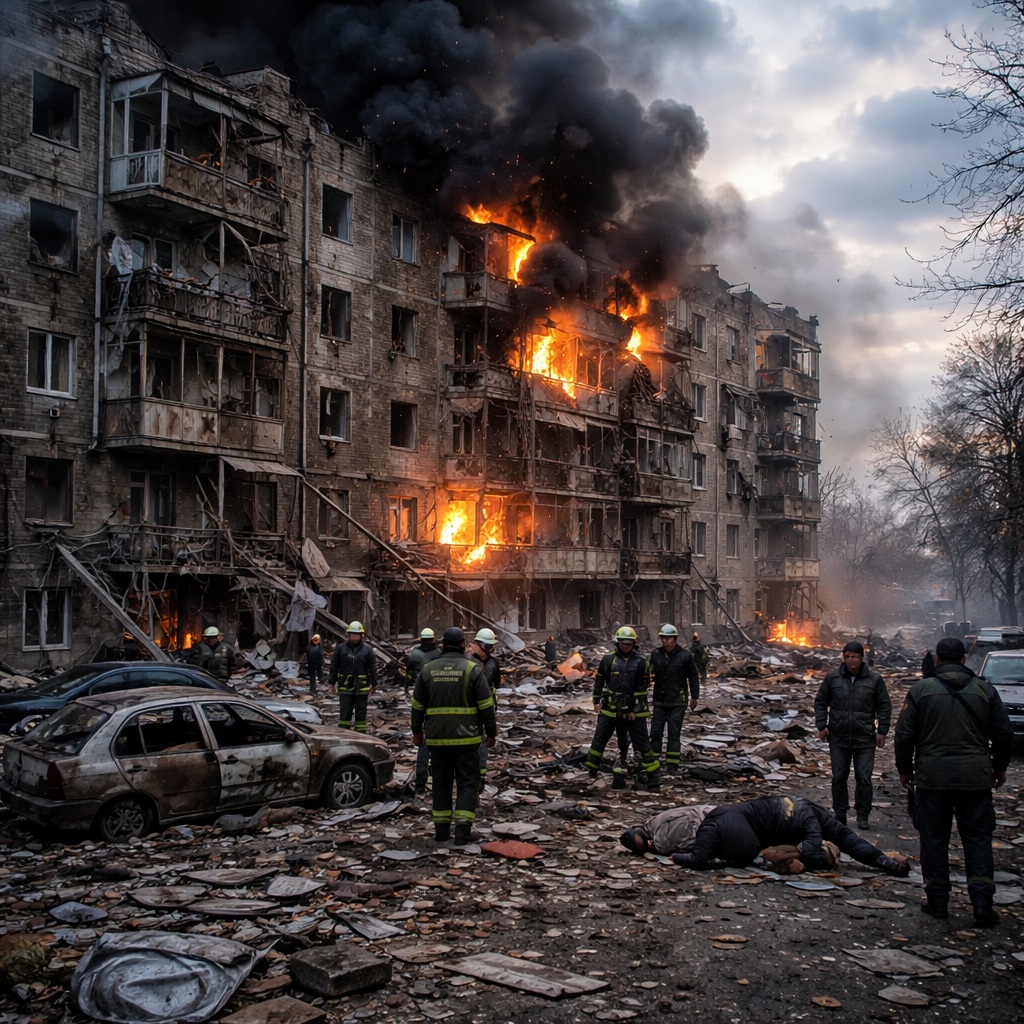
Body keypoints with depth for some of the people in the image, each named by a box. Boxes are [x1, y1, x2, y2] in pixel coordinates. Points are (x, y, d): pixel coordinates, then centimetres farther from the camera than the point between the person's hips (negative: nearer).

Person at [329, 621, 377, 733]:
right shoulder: (340, 648, 1)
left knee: (361, 713, 8)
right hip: (345, 687, 0)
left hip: (362, 687, 0)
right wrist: (332, 682, 3)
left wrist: (374, 684, 3)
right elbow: (334, 666, 5)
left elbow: (373, 668, 3)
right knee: (344, 713, 3)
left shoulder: (367, 649, 1)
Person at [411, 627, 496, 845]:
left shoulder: (428, 669, 5)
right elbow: (486, 705, -5)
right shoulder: (473, 669, -6)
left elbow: (418, 704, 10)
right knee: (466, 782, 3)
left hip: (437, 738, 3)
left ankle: (441, 830, 15)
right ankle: (462, 831, -4)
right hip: (465, 737, -3)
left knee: (441, 783, 12)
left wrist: (417, 731, 21)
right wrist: (491, 732, 4)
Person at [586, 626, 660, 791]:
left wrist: (636, 709, -9)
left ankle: (653, 777, 5)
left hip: (633, 710, -2)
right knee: (599, 739, 8)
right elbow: (599, 680, 11)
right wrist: (596, 700, 9)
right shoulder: (608, 659, 2)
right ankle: (591, 772, 23)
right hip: (610, 708, 2)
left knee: (642, 743, 0)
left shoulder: (641, 662, -3)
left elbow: (643, 688, -3)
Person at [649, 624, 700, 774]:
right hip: (659, 701, 3)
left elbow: (693, 677, 1)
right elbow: (649, 674, 13)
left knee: (674, 734, -1)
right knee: (655, 732, 6)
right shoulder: (656, 654, 3)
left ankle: (672, 765, 5)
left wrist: (694, 697, 2)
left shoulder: (685, 655, -5)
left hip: (678, 702, -3)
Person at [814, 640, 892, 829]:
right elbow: (820, 702, 8)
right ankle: (839, 814, 20)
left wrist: (881, 731, 0)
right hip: (838, 737, 1)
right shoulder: (832, 677, 1)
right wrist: (822, 726, 0)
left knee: (864, 779, 1)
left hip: (865, 739, -1)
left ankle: (863, 815, 16)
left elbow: (884, 706, 5)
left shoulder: (874, 679, -1)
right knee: (839, 778, 8)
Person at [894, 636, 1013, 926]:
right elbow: (1004, 733, 7)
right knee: (978, 839, 7)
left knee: (934, 839, 8)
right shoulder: (984, 689, 2)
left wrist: (904, 769, 12)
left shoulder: (920, 689, -2)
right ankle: (982, 904, 1)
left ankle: (937, 901, 13)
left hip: (933, 777, -1)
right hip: (976, 778, 1)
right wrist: (999, 767, 21)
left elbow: (904, 735, -1)